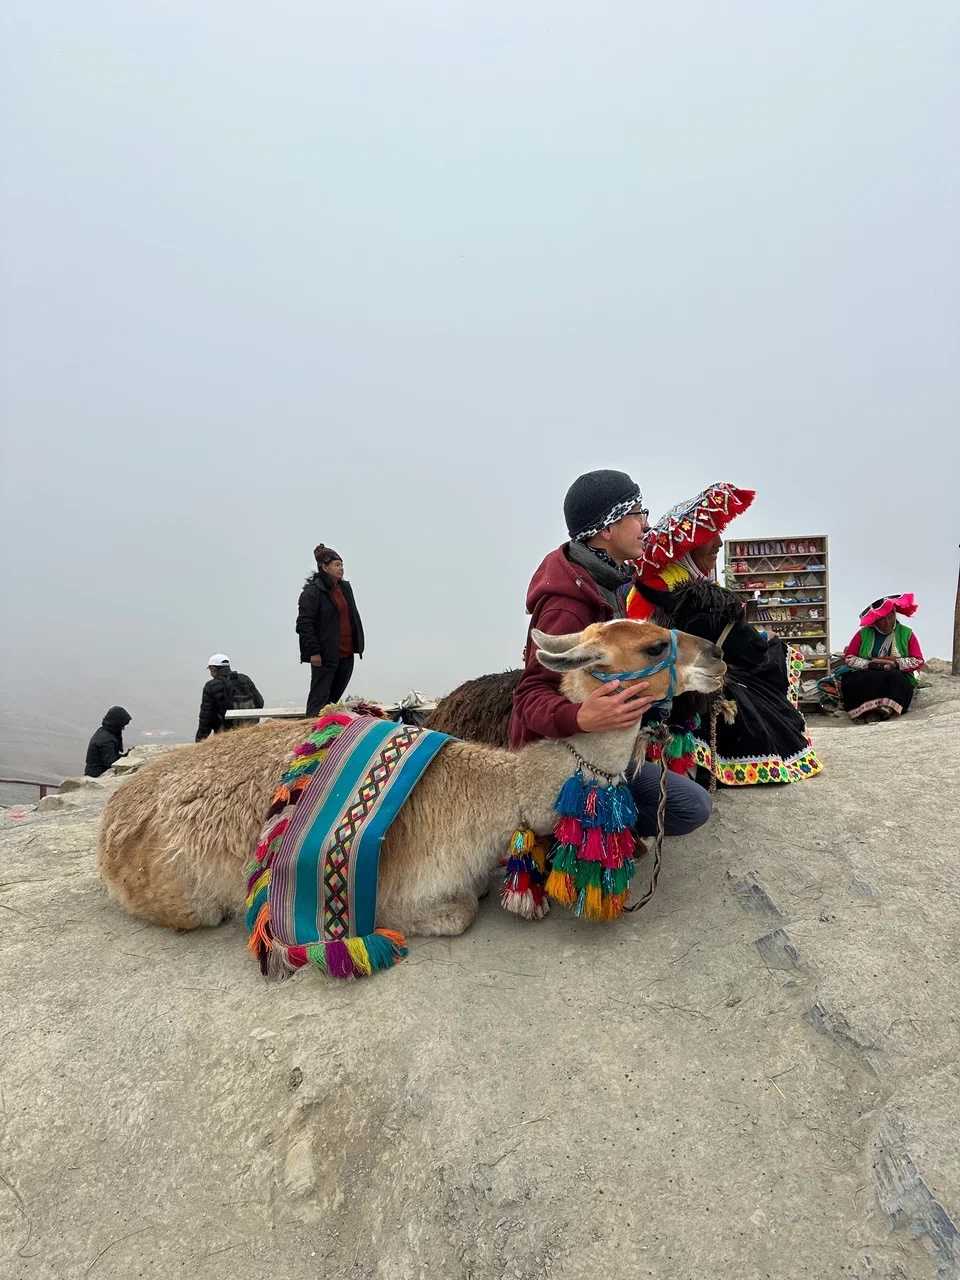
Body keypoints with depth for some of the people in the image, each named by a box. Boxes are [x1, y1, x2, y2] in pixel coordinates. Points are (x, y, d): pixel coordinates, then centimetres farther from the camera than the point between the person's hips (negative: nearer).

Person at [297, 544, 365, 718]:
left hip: (347, 654, 7)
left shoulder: (345, 587, 12)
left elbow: (354, 617, 20)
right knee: (319, 698, 0)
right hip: (325, 656, -7)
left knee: (334, 697, 14)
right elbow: (304, 623, -13)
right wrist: (313, 652, -16)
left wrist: (358, 644, 14)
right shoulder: (312, 591, -10)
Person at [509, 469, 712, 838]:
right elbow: (531, 695, -31)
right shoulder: (567, 607, -29)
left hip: (588, 736, 10)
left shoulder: (604, 576, 1)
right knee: (693, 807, -12)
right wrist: (580, 718, -50)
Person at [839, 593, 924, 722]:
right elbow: (848, 658, 3)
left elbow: (918, 661, 4)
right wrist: (870, 664, -13)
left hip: (896, 679, 0)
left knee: (895, 678, -37)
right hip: (866, 679, 0)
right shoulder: (863, 633, 8)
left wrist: (895, 662, -13)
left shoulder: (906, 633, 9)